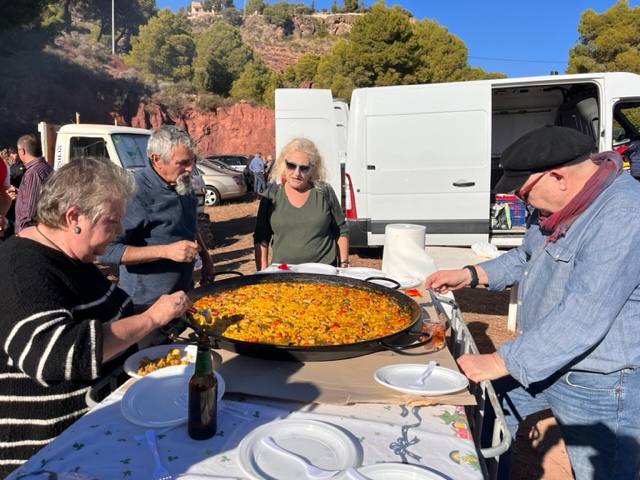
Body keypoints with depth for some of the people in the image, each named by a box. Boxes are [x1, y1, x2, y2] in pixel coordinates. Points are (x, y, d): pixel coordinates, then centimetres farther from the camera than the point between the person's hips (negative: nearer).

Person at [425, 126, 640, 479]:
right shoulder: (564, 201, 1)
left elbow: (584, 320, -32)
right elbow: (527, 256, 18)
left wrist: (502, 362, -26)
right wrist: (471, 274, 5)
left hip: (599, 384, -8)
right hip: (540, 359, 9)